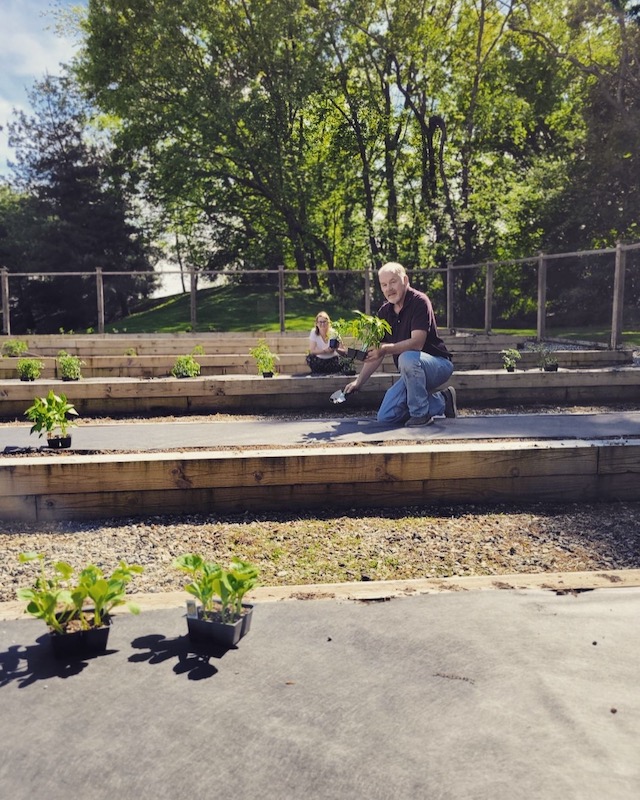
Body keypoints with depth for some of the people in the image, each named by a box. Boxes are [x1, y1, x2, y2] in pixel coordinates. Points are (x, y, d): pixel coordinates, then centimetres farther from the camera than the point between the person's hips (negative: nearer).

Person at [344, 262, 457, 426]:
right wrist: (359, 381, -1)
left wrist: (386, 349, -41)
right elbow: (375, 352, 7)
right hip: (412, 373, 7)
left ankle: (420, 413, -19)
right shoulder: (384, 312, 4)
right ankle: (441, 402, 11)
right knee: (385, 417, -3)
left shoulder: (419, 301, -17)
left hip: (437, 364, -7)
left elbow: (417, 343, -29)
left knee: (407, 358, -39)